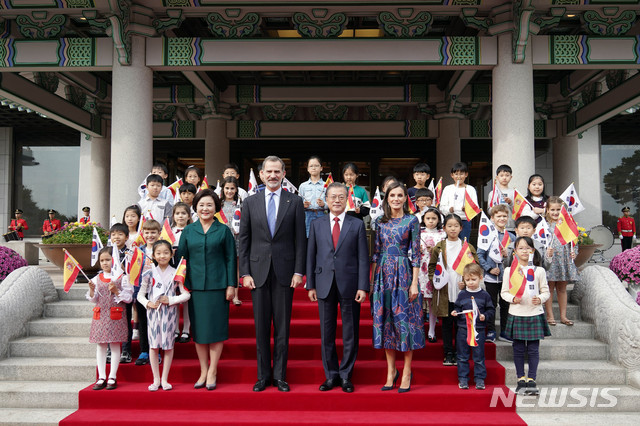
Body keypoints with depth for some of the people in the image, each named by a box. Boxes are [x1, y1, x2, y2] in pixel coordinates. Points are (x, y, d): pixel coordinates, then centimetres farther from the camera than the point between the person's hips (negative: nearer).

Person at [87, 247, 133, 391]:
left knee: (115, 345, 1)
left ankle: (112, 377, 9)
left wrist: (116, 291, -17)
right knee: (101, 346, 6)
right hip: (100, 315, 4)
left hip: (116, 316, -3)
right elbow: (93, 299, 8)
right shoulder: (97, 279, 9)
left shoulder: (122, 278, -2)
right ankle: (101, 377, 13)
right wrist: (92, 289, -10)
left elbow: (128, 298, -5)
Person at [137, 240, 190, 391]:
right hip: (153, 312, 1)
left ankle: (164, 379, 13)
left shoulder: (175, 274, 0)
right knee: (153, 345, 3)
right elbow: (140, 295, 8)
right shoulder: (149, 274, 2)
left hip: (169, 312, -1)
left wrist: (170, 300, -12)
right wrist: (148, 303, -10)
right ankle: (156, 380, 14)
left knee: (168, 345, 2)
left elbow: (186, 294, -2)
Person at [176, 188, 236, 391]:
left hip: (217, 286, -2)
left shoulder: (223, 230, 3)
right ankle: (203, 371, 16)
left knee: (215, 327, 0)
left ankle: (212, 372, 9)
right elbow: (180, 256, 8)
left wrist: (231, 285, -3)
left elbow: (230, 259, 2)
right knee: (198, 329, 6)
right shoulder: (188, 231, 8)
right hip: (195, 286, 2)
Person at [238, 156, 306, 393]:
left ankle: (280, 375, 16)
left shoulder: (295, 202, 4)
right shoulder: (250, 202, 6)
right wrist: (245, 273, -2)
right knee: (261, 327, 7)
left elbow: (300, 239, 2)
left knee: (282, 326, 5)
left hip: (284, 272, -1)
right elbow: (243, 240, 5)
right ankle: (263, 375, 18)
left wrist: (298, 271, -5)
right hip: (258, 271, 1)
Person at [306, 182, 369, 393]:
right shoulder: (317, 224, 8)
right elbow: (311, 256, 8)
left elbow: (363, 258, 0)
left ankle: (345, 375, 18)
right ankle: (331, 375, 20)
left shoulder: (357, 225, 4)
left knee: (350, 333, 5)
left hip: (349, 285, -1)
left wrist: (363, 287, -8)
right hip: (325, 285, 2)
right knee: (327, 332, 8)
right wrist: (311, 285, 2)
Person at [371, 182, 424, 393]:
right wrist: (371, 280, 6)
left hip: (403, 274, -3)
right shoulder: (380, 221, 9)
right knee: (385, 320, 5)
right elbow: (376, 252, 10)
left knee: (405, 320, -1)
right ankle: (391, 371, 17)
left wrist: (414, 283, -8)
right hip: (384, 274, 4)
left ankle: (407, 372, 10)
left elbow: (416, 253, -3)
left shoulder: (412, 221, 0)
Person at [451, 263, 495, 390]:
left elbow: (491, 310, 5)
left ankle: (480, 379, 16)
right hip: (463, 329, 1)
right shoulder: (462, 295, 4)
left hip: (479, 330, -1)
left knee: (479, 357, 5)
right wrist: (455, 312, -9)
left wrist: (485, 316, -13)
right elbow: (457, 308, 11)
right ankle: (463, 379, 17)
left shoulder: (484, 295, 1)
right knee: (462, 357, 7)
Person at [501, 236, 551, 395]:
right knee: (518, 349, 6)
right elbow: (504, 292, 5)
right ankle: (521, 379, 17)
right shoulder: (509, 270, 2)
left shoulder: (539, 271, 3)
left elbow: (546, 291, 6)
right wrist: (512, 298, -14)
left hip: (535, 314, 0)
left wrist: (540, 299, -14)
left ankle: (531, 379, 11)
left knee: (533, 349, 2)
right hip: (516, 315, 0)